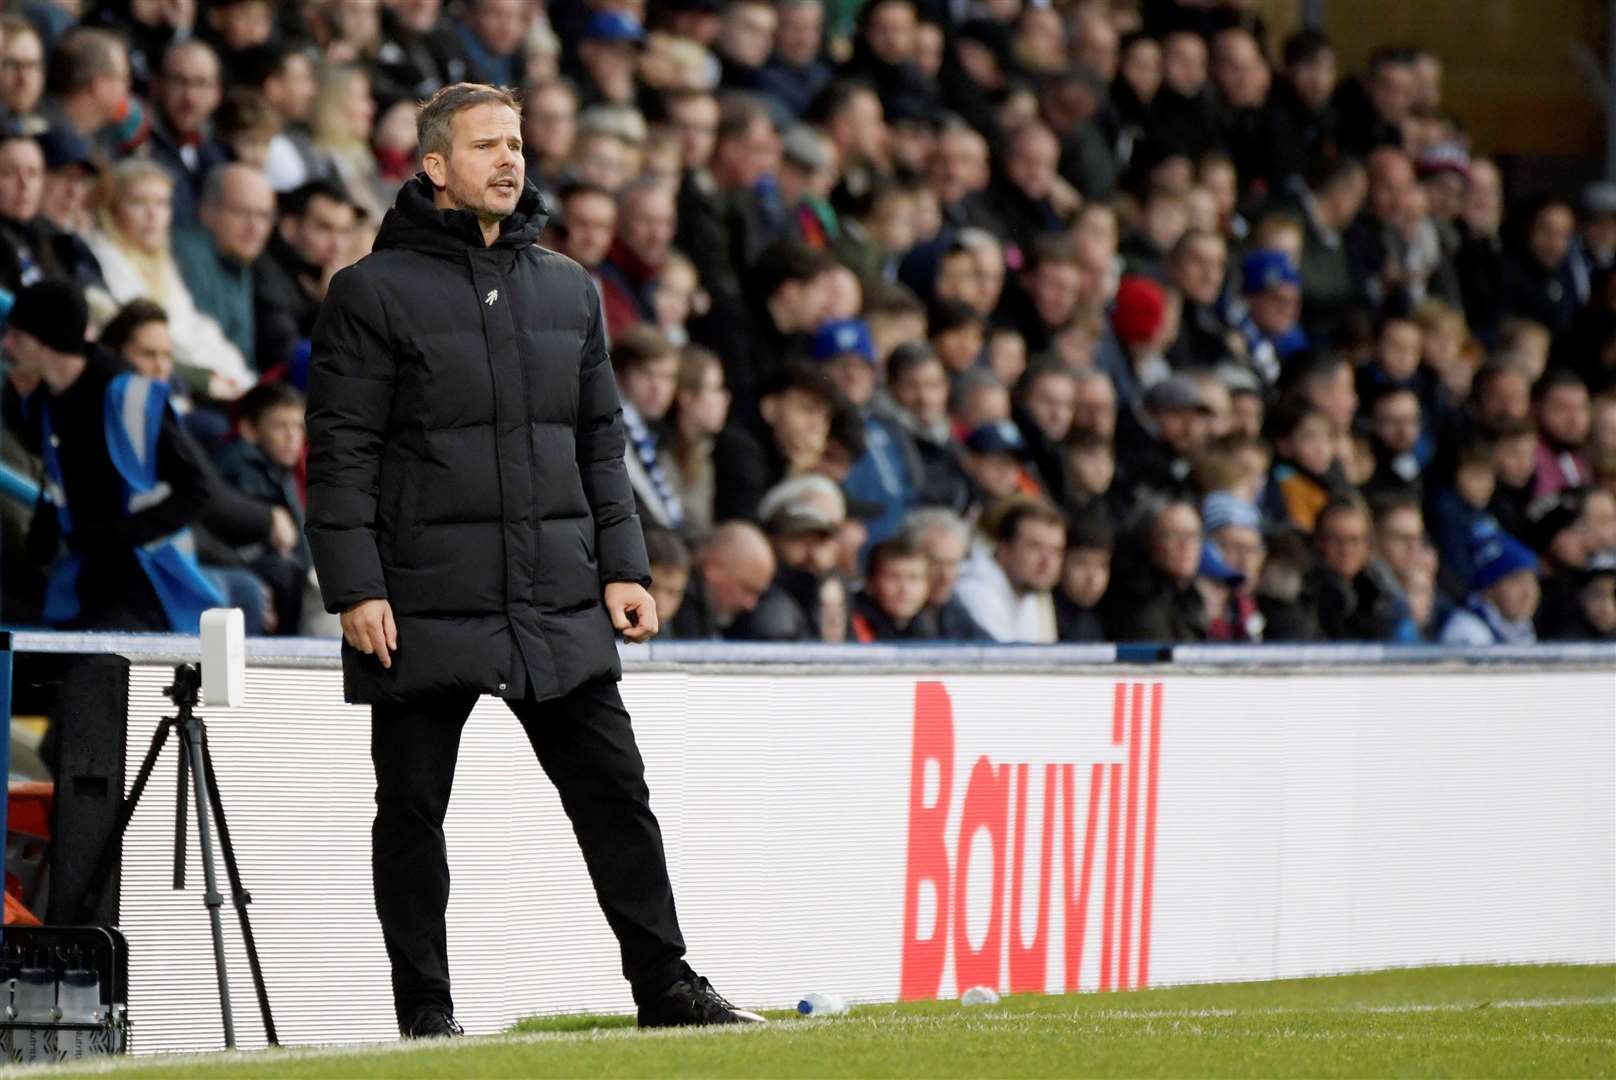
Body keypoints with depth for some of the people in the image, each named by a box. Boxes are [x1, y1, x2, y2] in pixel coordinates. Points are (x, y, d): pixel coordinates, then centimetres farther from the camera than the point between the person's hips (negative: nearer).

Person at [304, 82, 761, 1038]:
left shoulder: (567, 289, 13)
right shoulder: (376, 293, -3)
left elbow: (601, 439, 17)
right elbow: (342, 451, -6)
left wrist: (624, 565, 7)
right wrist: (355, 587, -13)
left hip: (561, 606, 4)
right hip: (425, 611, -4)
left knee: (616, 794, 4)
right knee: (413, 810, 3)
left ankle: (667, 986, 10)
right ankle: (425, 1011, 10)